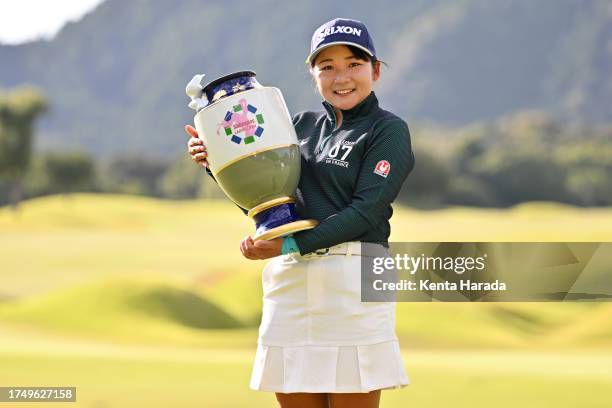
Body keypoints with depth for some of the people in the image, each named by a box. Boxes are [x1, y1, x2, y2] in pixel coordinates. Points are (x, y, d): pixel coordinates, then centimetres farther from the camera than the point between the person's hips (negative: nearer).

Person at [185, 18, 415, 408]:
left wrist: (291, 245, -19)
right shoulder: (303, 125, 18)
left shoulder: (388, 130, 0)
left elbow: (366, 210, -12)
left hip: (352, 283, -6)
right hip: (289, 280, 6)